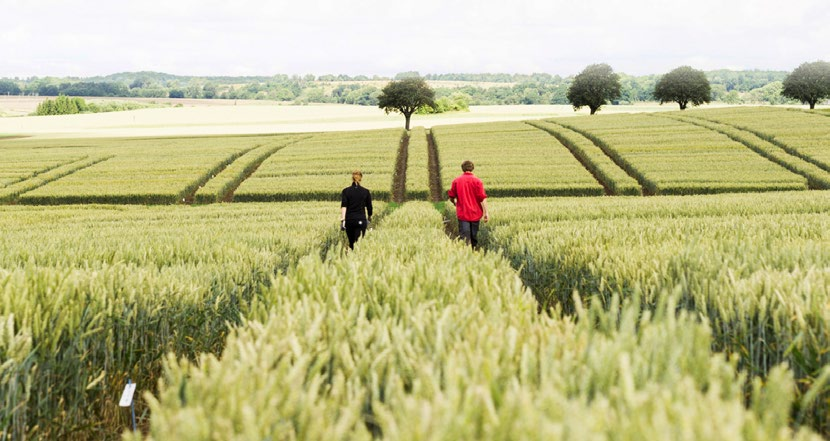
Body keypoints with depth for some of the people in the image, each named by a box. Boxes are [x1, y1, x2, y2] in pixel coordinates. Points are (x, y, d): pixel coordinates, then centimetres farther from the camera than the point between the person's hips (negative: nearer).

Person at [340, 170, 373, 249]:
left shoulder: (345, 191, 2)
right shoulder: (366, 191, 2)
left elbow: (343, 206, -9)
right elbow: (369, 207, 8)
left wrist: (342, 220, -13)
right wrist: (369, 218, 25)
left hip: (349, 220, 1)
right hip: (361, 220, -1)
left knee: (351, 243, 16)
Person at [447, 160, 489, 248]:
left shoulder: (456, 181, -2)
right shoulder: (477, 181, -7)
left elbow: (451, 197, 5)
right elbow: (483, 198, -12)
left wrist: (456, 203, 27)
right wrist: (486, 212, -10)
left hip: (462, 213, -1)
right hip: (475, 213, 1)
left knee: (465, 237, -4)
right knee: (474, 236, 16)